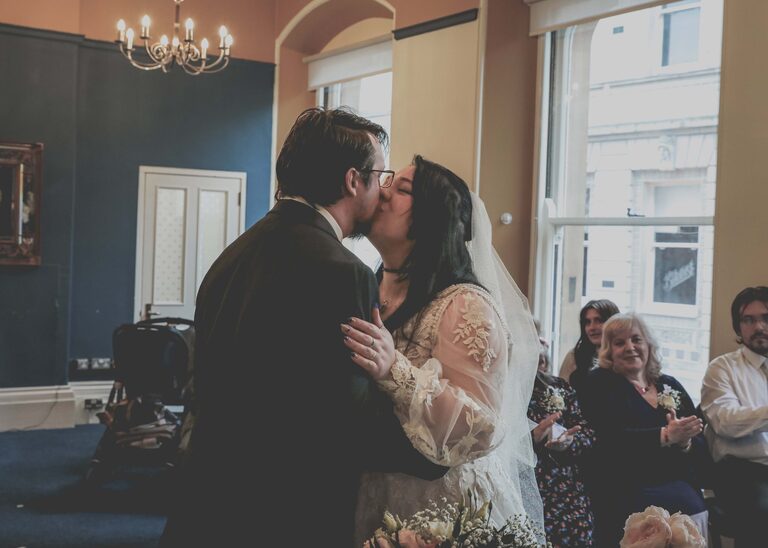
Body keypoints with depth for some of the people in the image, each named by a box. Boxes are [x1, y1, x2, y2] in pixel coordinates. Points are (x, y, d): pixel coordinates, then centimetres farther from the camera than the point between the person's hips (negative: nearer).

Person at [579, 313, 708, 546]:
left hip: (683, 495, 4)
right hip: (628, 498, -4)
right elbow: (611, 440, -11)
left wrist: (684, 442, -11)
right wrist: (665, 436, -19)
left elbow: (701, 446, 10)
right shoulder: (599, 383, 4)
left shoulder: (670, 385, 15)